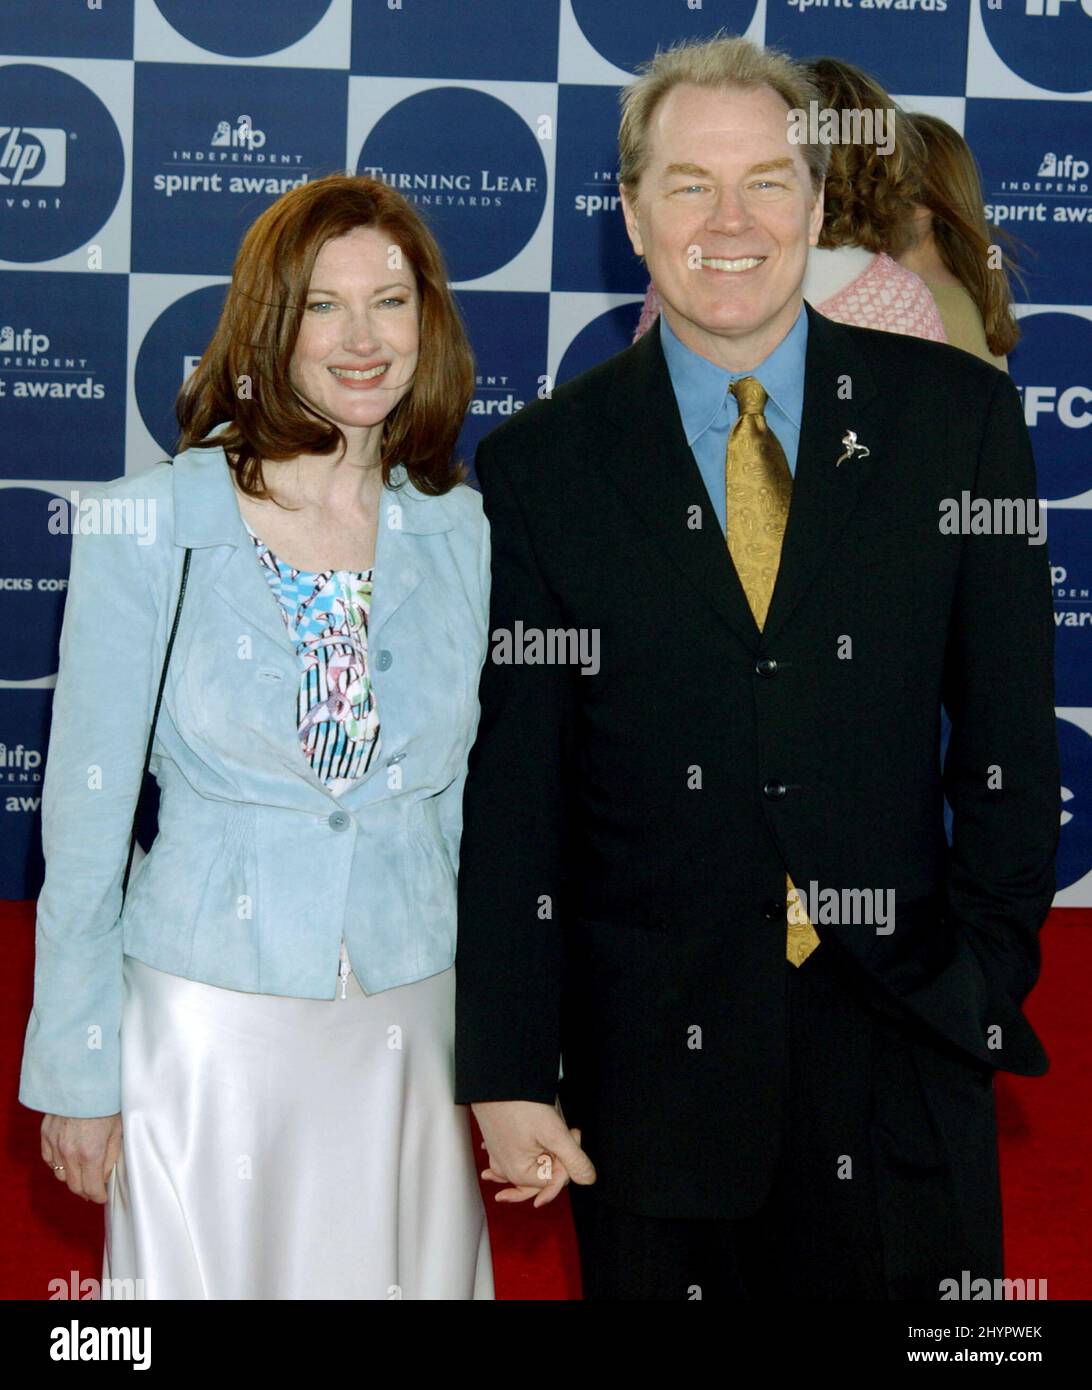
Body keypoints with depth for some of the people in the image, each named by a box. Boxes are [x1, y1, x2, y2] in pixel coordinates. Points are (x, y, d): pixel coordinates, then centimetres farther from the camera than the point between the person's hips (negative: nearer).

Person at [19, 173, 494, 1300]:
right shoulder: (150, 524, -9)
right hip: (207, 1027, -3)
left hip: (408, 1027, 3)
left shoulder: (462, 535, 1)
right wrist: (77, 1069, -4)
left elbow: (465, 797, 9)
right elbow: (87, 807, -5)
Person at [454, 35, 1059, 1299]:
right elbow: (508, 801, -2)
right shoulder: (540, 468, -1)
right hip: (653, 1067, 0)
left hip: (902, 1052, 1)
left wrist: (988, 972, 0)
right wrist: (507, 1074, -5)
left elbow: (1008, 732, 4)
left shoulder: (957, 418, 1)